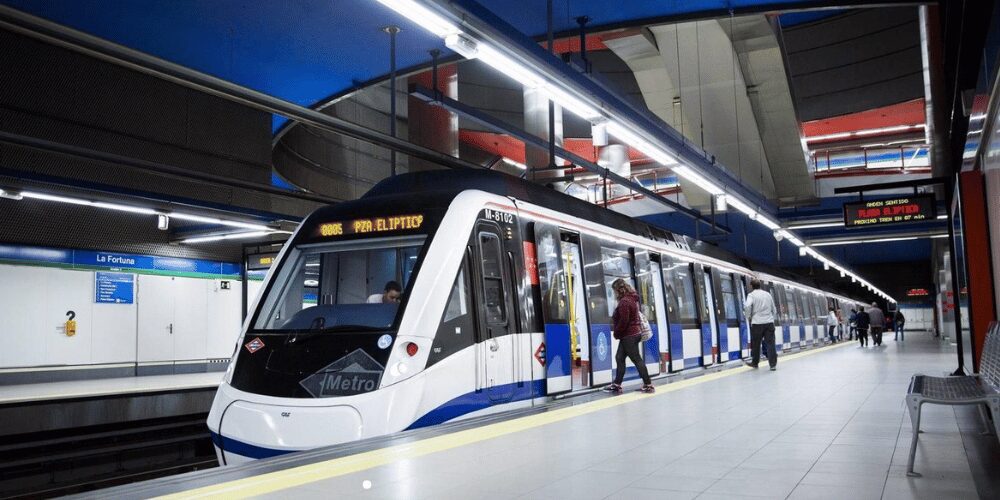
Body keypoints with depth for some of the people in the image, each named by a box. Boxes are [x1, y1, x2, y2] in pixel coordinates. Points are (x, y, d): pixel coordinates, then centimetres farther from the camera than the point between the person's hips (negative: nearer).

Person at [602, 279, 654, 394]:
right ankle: (617, 385, 14)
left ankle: (648, 385, 3)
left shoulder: (624, 302, -18)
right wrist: (617, 331, 14)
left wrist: (616, 333, -8)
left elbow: (624, 321, -22)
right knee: (619, 358, 11)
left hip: (629, 336, -10)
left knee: (637, 359, -3)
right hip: (634, 333, 10)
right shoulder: (631, 299, 13)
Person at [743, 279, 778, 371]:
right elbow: (774, 309, 20)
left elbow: (747, 306, -19)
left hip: (757, 323, -3)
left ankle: (755, 363, 19)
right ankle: (773, 364, -2)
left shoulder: (751, 295, -1)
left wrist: (748, 317, -5)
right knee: (770, 343, 1)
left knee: (756, 344, 9)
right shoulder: (767, 294, 15)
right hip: (769, 322, 3)